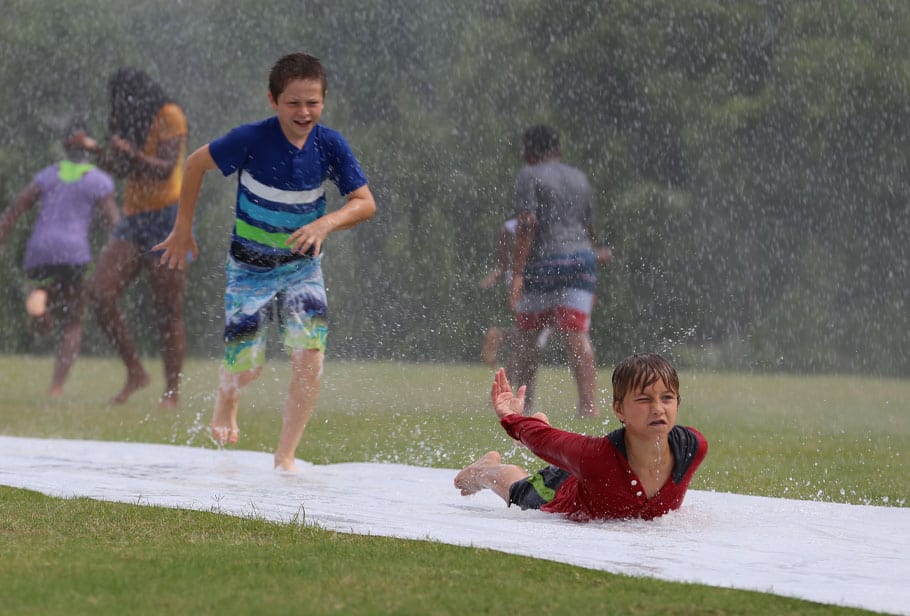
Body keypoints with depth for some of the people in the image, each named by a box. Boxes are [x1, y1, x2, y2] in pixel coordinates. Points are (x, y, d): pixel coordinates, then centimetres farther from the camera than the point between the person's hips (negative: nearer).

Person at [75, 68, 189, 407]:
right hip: (134, 219, 8)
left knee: (168, 312, -6)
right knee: (100, 292, -9)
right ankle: (135, 372, -1)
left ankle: (172, 392, 0)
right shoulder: (136, 122, 20)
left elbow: (165, 169, -16)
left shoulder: (170, 117, -5)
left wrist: (131, 154, -32)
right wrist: (95, 150, 11)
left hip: (167, 218, -8)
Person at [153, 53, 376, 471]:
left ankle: (285, 455, 0)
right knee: (246, 366, 1)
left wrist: (325, 224, -31)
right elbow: (196, 163, -7)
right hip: (250, 267, -2)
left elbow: (365, 202, -12)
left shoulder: (330, 145, -14)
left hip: (302, 267, 2)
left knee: (310, 358, -14)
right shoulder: (251, 140, -21)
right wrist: (183, 229, -3)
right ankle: (225, 404, 39)